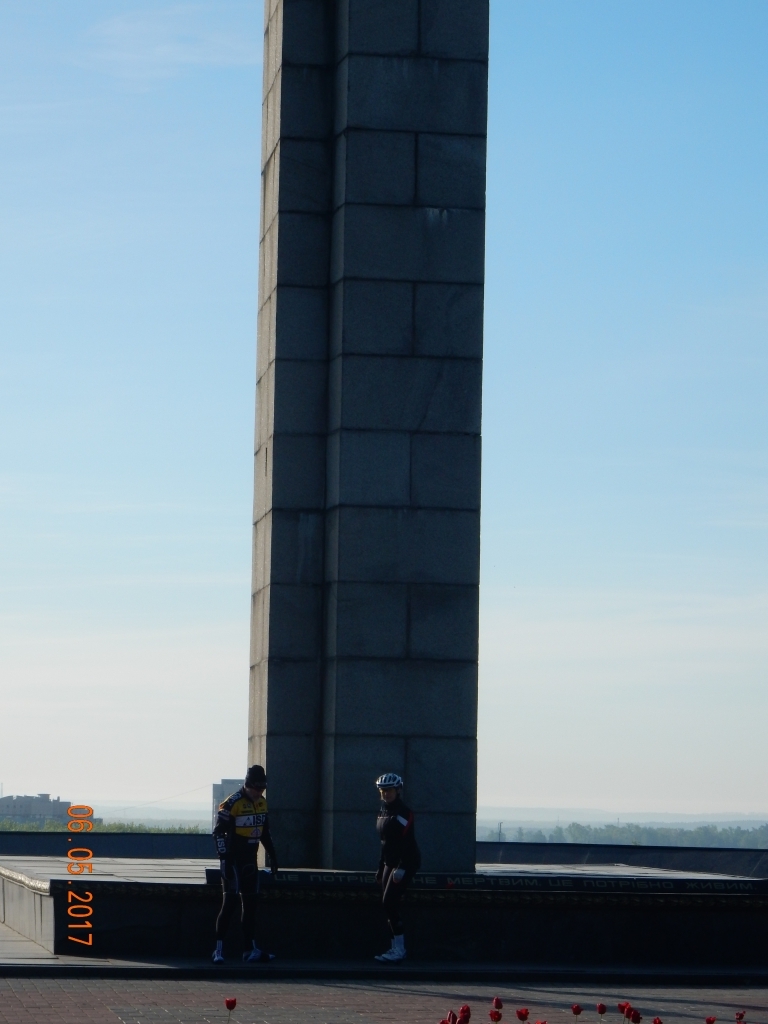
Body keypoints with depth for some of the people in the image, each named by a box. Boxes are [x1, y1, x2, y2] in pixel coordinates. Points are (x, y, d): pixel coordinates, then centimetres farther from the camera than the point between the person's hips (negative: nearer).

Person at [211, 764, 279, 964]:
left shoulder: (262, 803, 10)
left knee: (250, 903, 9)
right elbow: (218, 832, -14)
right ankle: (219, 949, -10)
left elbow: (265, 832, 21)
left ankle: (252, 949, 13)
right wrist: (224, 859, -19)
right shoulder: (232, 804, -14)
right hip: (233, 860, -7)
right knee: (230, 902, -12)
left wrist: (272, 856, 19)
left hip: (250, 860, 7)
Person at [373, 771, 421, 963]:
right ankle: (396, 947, 10)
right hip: (390, 863, 9)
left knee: (389, 902, -16)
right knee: (388, 905, 5)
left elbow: (407, 842, -20)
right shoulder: (383, 812, 14)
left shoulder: (403, 813, -13)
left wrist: (401, 868, -26)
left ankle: (399, 949, -15)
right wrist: (381, 868, 19)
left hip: (406, 863, -9)